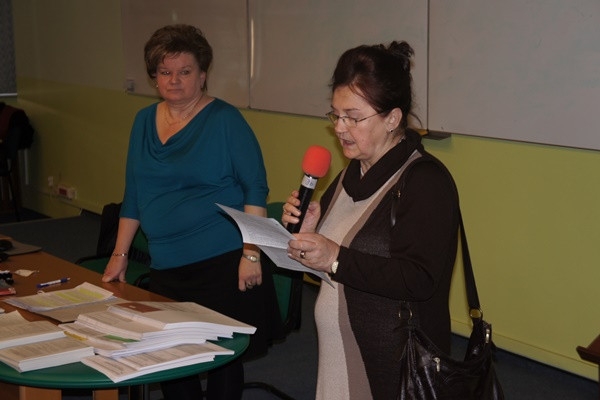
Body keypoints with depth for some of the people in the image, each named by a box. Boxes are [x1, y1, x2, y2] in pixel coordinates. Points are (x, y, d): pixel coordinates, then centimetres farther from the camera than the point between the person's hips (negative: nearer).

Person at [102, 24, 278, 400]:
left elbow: (256, 188, -10)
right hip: (166, 269, 5)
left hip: (223, 264, -5)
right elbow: (134, 195, 17)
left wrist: (252, 255, -16)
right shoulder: (144, 121, 11)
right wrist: (120, 254, 15)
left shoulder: (225, 119, -6)